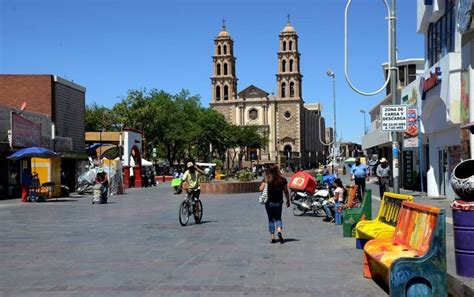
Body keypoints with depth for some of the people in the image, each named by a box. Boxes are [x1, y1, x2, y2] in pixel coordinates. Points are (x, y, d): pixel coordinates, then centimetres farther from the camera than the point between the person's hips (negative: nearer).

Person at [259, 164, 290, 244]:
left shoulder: (266, 179, -7)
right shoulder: (282, 180, -3)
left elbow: (261, 189, -14)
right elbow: (286, 191, 1)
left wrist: (265, 182, 0)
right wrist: (288, 200, 12)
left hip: (269, 202, -1)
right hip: (278, 202, 1)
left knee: (271, 219, 8)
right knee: (278, 218, 14)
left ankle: (272, 237, 6)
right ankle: (279, 231, -12)